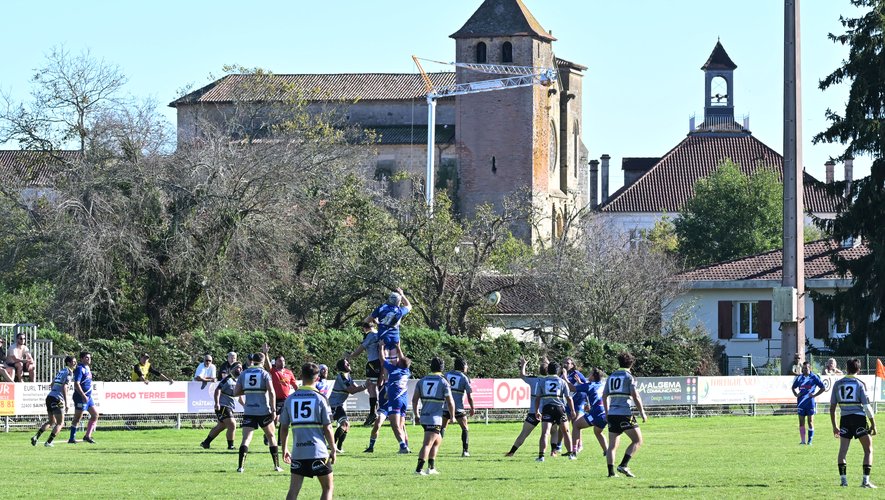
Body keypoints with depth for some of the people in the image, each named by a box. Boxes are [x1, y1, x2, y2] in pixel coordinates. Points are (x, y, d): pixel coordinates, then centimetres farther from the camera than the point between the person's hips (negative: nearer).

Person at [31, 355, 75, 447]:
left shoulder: (61, 371, 18)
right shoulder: (69, 372, -8)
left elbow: (52, 385, 24)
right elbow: (64, 387, -18)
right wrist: (66, 403, -19)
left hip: (50, 397, 8)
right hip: (57, 399, -8)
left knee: (51, 421, 21)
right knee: (60, 423, 4)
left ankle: (36, 437, 9)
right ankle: (48, 442, -3)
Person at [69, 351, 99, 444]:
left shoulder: (87, 368, 14)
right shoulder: (80, 369, -15)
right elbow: (76, 384, -23)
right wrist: (83, 396, -27)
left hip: (88, 397, 9)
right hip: (81, 397, -9)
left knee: (95, 414, 9)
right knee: (77, 418, -4)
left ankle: (87, 436, 12)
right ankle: (72, 438, 2)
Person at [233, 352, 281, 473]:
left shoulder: (244, 374, 5)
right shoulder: (264, 374, -3)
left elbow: (236, 392, 6)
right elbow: (271, 392, -12)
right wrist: (273, 409, -9)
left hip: (249, 412, 1)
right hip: (264, 411, -1)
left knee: (246, 438, -2)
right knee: (271, 437, 14)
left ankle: (240, 466, -17)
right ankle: (277, 466, 15)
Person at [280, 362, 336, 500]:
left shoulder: (290, 399, 4)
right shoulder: (320, 399, -5)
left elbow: (284, 428, 8)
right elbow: (327, 428, -5)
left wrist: (284, 449, 21)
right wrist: (333, 450, 6)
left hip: (298, 453, 3)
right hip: (318, 452, -3)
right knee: (328, 487, 10)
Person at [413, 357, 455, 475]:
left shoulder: (422, 381, 9)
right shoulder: (443, 382, -5)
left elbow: (414, 400, 7)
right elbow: (450, 402, -5)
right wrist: (452, 416, 10)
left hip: (424, 417, 6)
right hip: (435, 419, -6)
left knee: (437, 440, 23)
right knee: (427, 444, -9)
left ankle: (431, 467, 21)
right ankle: (419, 468, -19)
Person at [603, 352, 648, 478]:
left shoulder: (611, 377, 15)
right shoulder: (629, 377, -3)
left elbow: (604, 396, 18)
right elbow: (635, 397, -9)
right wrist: (642, 413, -2)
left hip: (612, 414, 6)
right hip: (625, 414, -6)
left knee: (612, 445, 9)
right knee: (638, 441, 1)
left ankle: (611, 472, 3)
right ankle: (623, 465, -12)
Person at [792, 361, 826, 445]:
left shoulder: (814, 377, -3)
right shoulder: (799, 378, 8)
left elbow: (823, 388, 0)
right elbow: (794, 387, 23)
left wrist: (814, 395, -8)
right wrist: (796, 394, 5)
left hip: (810, 402, -4)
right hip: (801, 402, 4)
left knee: (810, 422, 0)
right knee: (801, 422, 4)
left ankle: (810, 440, 4)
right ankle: (803, 441, 9)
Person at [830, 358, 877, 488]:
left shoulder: (838, 384, 7)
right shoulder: (860, 384, -3)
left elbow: (832, 407, 8)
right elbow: (867, 406, -7)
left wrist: (834, 426, 16)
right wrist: (873, 425, -2)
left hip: (845, 419, 3)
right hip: (859, 418, -3)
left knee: (842, 450, 8)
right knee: (868, 450, 6)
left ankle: (843, 480, 2)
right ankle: (866, 481, -3)